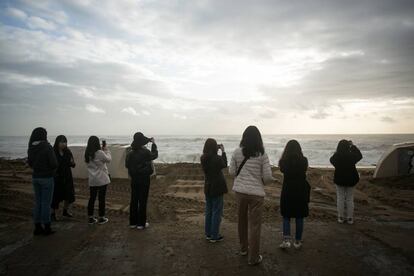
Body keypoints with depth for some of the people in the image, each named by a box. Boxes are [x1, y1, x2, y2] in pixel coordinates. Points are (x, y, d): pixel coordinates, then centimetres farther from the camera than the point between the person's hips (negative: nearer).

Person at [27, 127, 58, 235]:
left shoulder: (31, 148, 2)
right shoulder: (47, 147, -17)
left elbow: (30, 163, 14)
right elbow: (54, 164, -18)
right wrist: (50, 167, 3)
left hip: (35, 177, 6)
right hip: (46, 178, -6)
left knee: (38, 202, 15)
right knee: (46, 203, 3)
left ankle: (37, 227, 21)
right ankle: (47, 228, 12)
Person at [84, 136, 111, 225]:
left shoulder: (87, 154, 2)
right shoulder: (100, 153, -18)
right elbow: (108, 159, -7)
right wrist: (106, 149, 2)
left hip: (92, 180, 6)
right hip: (102, 179, -6)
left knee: (92, 198, 12)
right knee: (101, 198, 4)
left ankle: (90, 218, 19)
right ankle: (101, 218, 13)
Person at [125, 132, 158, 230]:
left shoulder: (130, 153, -2)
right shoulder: (145, 152, -17)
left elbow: (127, 165, 9)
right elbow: (154, 155, 2)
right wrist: (153, 144, 10)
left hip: (134, 179, 5)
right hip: (144, 179, -5)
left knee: (134, 200, 13)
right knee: (143, 201, 3)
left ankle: (133, 222, 21)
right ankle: (141, 223, 9)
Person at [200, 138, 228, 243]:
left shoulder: (203, 159, -5)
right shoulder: (217, 158, -21)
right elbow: (224, 165, 0)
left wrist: (218, 150, 7)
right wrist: (223, 151, 7)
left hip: (208, 188, 6)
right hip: (217, 188, -6)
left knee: (208, 211, 17)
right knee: (217, 212, 5)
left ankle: (208, 234, 27)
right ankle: (214, 236, 13)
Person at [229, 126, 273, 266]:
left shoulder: (237, 152, -3)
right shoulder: (262, 154, -9)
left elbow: (232, 172, 3)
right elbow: (268, 176, -10)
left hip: (240, 191, 3)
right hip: (256, 192, -3)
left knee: (242, 220, 20)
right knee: (254, 225, 6)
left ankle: (244, 248, 38)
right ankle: (253, 258, 17)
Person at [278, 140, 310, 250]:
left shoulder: (284, 161, -10)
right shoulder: (304, 160, -8)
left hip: (287, 192, -1)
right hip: (301, 192, 1)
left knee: (286, 216, 11)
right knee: (299, 218, 12)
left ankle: (286, 240, -1)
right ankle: (297, 241, 21)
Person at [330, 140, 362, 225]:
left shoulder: (336, 156, -15)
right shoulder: (351, 156, -16)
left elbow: (331, 160, 9)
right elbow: (359, 156, 7)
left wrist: (338, 151, 13)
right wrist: (353, 146, 12)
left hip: (339, 180, 0)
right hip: (350, 180, 0)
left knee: (340, 198, 10)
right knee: (350, 199, 11)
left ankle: (341, 218, 16)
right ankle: (350, 218, 17)